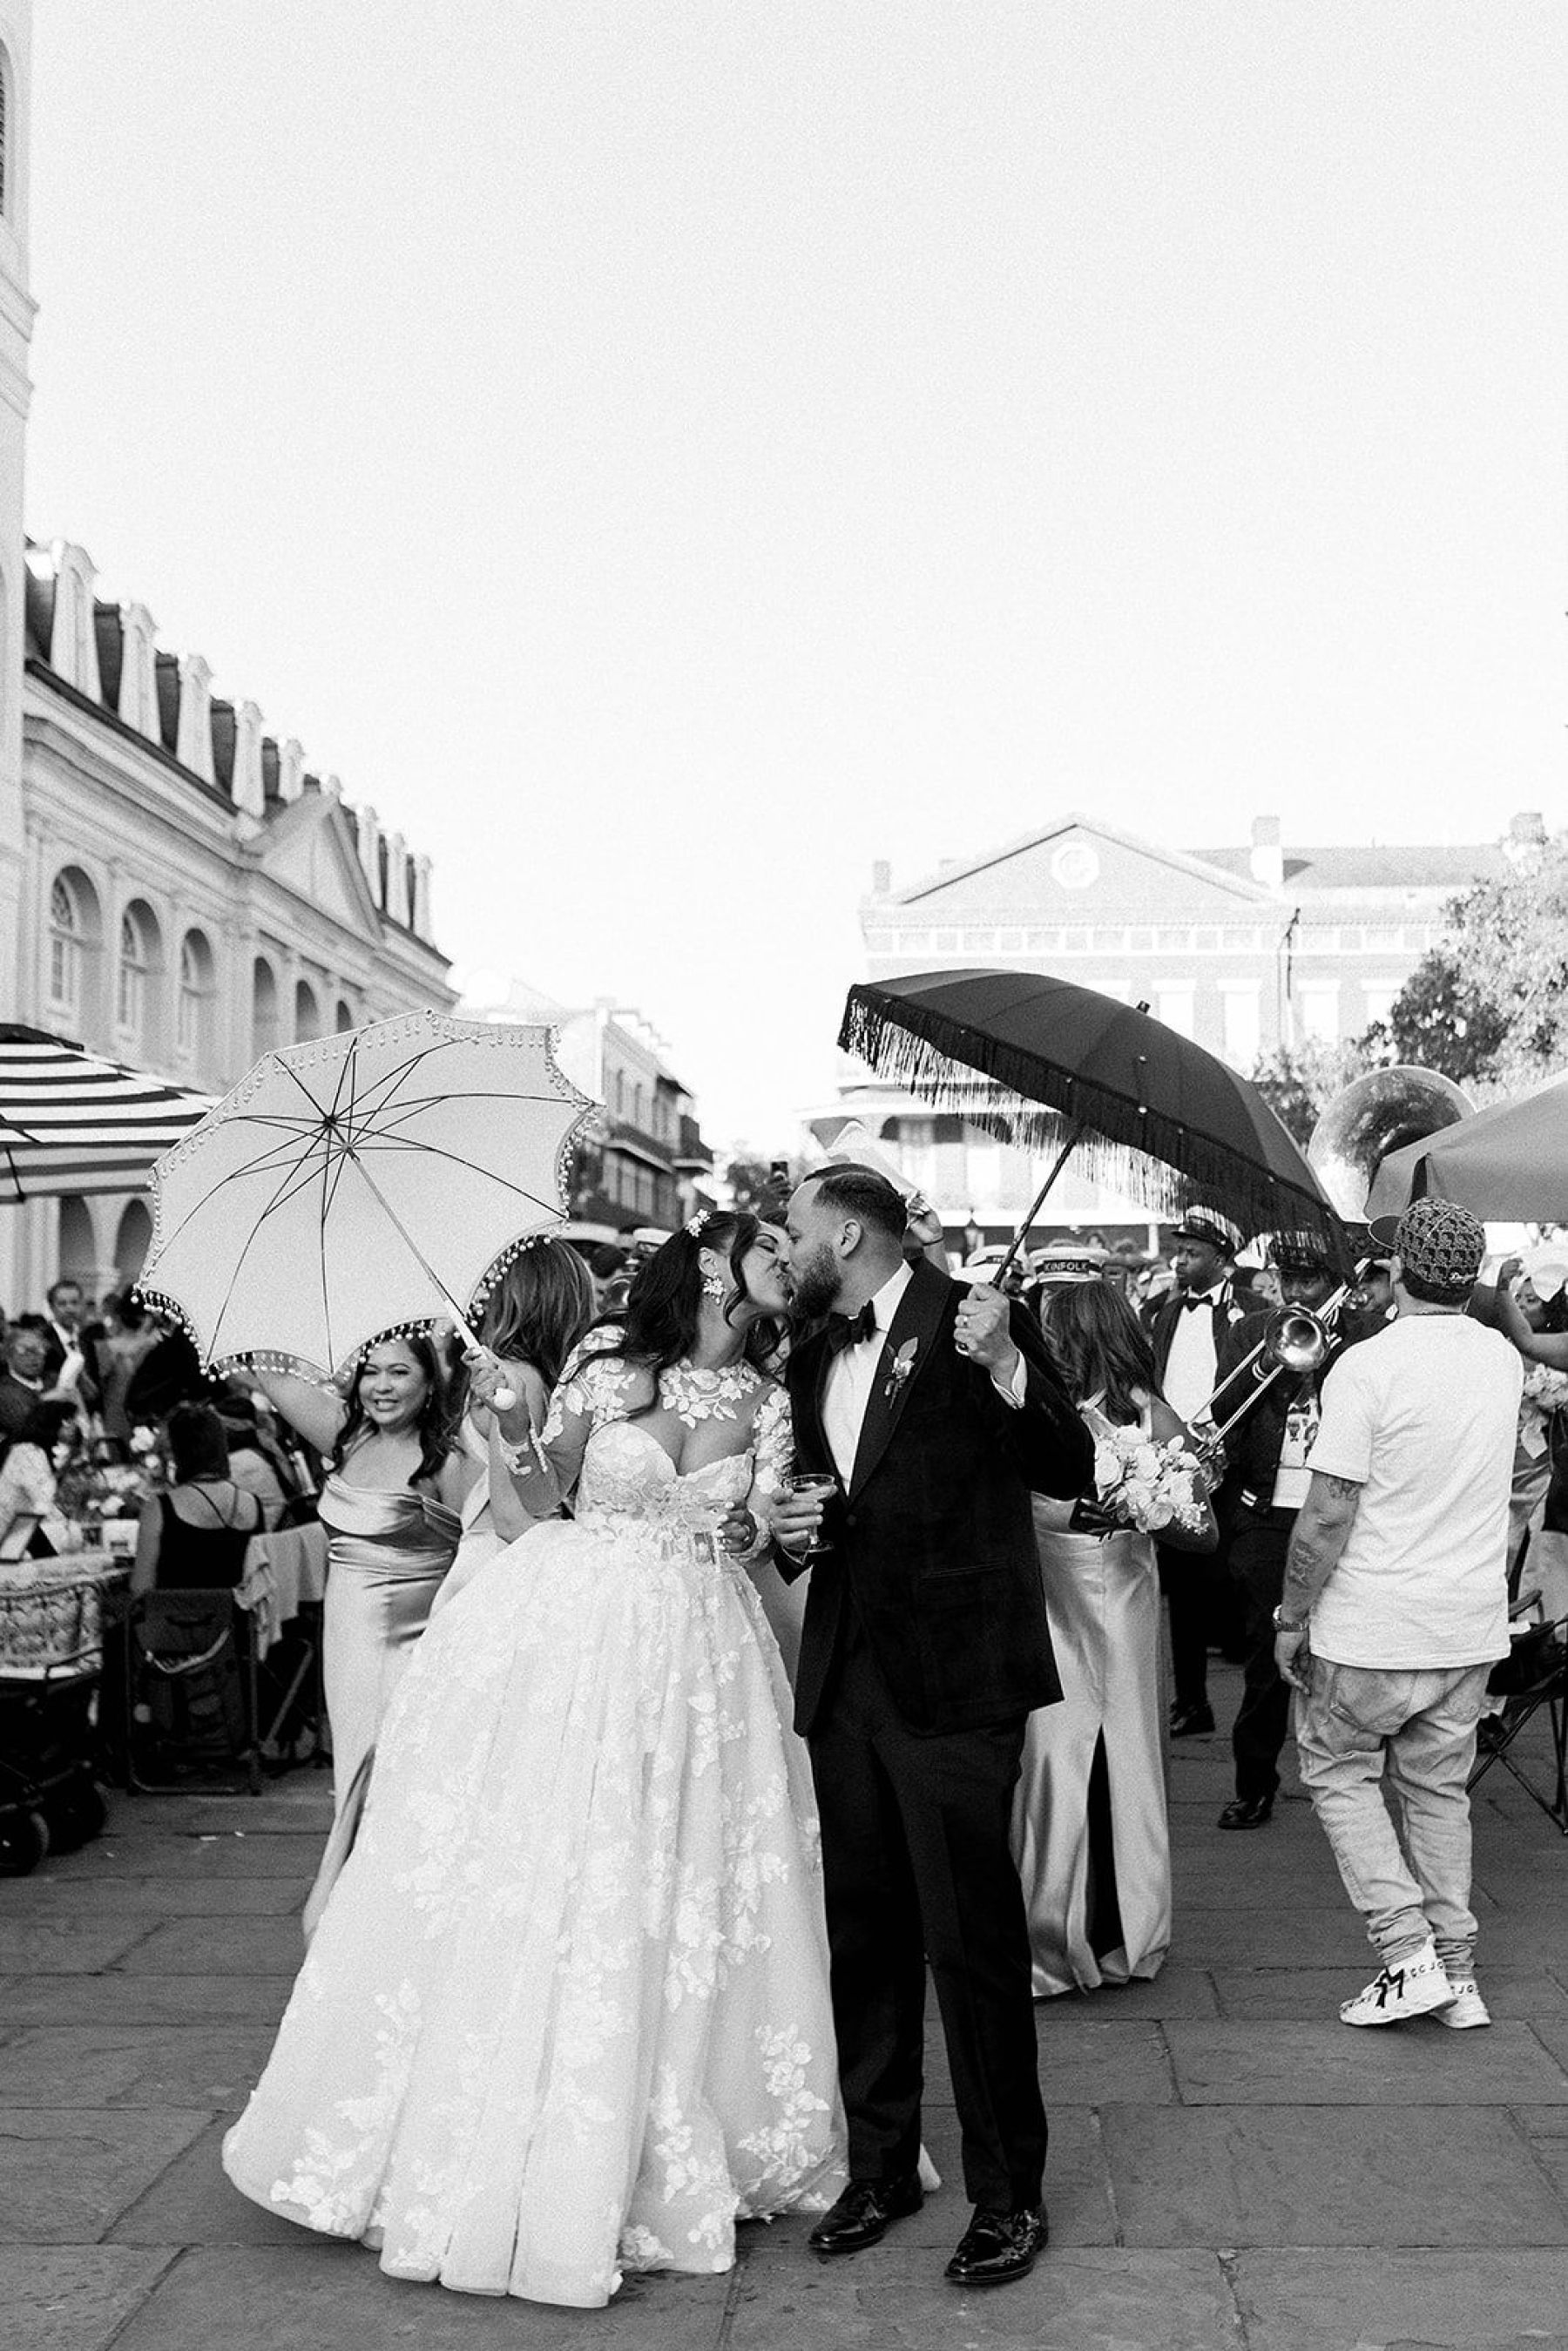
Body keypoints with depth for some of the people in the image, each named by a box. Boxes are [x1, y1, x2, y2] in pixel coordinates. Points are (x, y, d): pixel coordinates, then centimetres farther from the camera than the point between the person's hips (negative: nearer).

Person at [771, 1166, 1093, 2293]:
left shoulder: (970, 1316, -7)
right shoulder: (812, 1360, 13)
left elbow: (1072, 1472, -13)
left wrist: (1001, 1365, -27)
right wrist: (793, 1531, 3)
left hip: (956, 1679, -7)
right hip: (845, 1679, 7)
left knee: (972, 1937, -1)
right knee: (865, 1934, 15)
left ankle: (1009, 2194, 15)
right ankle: (882, 2167, 30)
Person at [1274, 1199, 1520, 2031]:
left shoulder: (1364, 1368, -18)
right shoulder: (1502, 1360, 2)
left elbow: (1328, 1515, -18)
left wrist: (1293, 1619, -7)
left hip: (1374, 1631, -5)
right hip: (1472, 1627, 6)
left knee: (1337, 1772, 13)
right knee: (1439, 1790, 17)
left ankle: (1408, 1953, 5)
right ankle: (1456, 1976, 21)